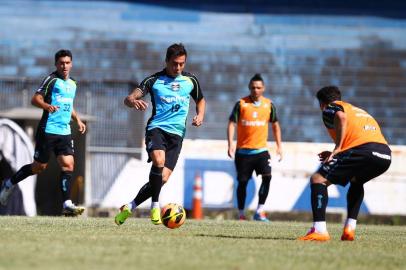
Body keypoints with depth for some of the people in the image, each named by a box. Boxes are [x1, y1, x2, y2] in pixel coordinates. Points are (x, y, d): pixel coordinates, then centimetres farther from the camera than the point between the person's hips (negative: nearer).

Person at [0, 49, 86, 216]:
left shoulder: (72, 84, 16)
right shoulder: (52, 80, -7)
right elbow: (35, 99, -16)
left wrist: (78, 120, 21)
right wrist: (48, 106, -35)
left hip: (64, 132, 6)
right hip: (48, 130, -6)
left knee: (68, 164, -7)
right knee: (39, 166, 1)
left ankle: (67, 204, -10)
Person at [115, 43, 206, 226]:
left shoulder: (190, 80, 10)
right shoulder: (154, 80, 1)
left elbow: (200, 100, 28)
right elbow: (128, 99, -6)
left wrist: (200, 115, 7)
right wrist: (134, 102, -31)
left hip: (176, 133, 3)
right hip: (156, 128, -3)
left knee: (163, 178, -8)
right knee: (159, 161, -33)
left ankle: (130, 207, 11)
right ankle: (155, 206, -21)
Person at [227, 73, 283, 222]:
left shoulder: (269, 104, 4)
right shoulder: (241, 104, -4)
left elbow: (275, 125, 15)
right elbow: (232, 123, -5)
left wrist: (279, 146, 11)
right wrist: (231, 144, -16)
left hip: (261, 149, 1)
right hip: (243, 150, -1)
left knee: (267, 176, -18)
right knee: (243, 182, 4)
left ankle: (259, 211, -14)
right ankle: (241, 214, 18)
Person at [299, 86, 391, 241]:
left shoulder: (329, 109, 15)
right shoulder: (359, 111, 38)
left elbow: (341, 117, -10)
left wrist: (337, 149, -7)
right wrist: (336, 154, 37)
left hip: (363, 150, -7)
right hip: (385, 154, 7)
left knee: (318, 179, 0)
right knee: (356, 182, 36)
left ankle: (319, 230, -14)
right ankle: (350, 228, 23)